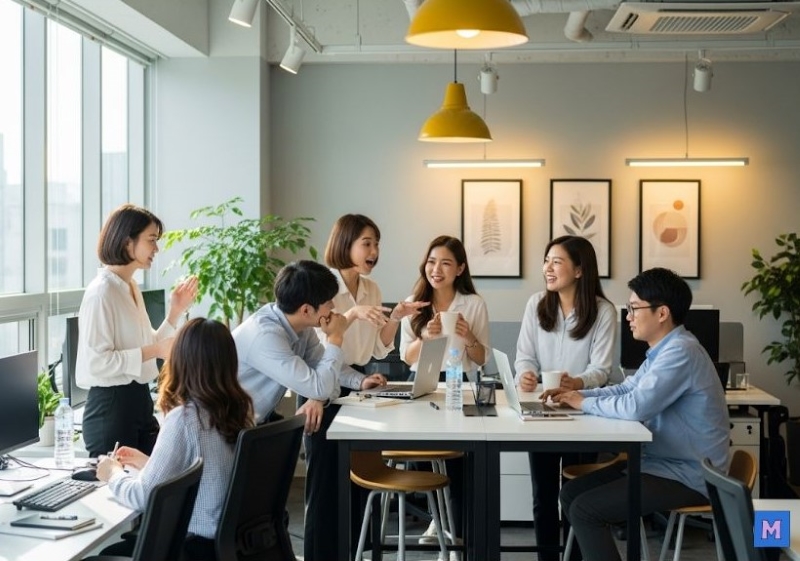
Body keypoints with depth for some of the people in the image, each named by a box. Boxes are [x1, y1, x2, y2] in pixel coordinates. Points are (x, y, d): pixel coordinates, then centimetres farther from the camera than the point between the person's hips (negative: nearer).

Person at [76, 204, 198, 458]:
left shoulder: (132, 288, 12)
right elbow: (97, 362, -20)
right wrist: (154, 350, -20)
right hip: (110, 406, -8)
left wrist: (175, 312, 7)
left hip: (139, 401, 8)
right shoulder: (101, 292, -14)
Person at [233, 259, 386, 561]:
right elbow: (318, 385, -32)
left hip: (258, 423, 9)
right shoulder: (264, 334, -31)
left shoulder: (300, 325, -3)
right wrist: (335, 339, -18)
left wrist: (359, 381, -15)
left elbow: (323, 368, 6)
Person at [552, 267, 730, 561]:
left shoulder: (681, 351, -23)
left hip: (687, 476, -10)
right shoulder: (665, 349, 10)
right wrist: (577, 393, 3)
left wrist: (585, 403, -12)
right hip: (664, 462, 10)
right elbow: (625, 389, 18)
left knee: (584, 510, -18)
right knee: (571, 493, 6)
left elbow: (635, 406, -29)